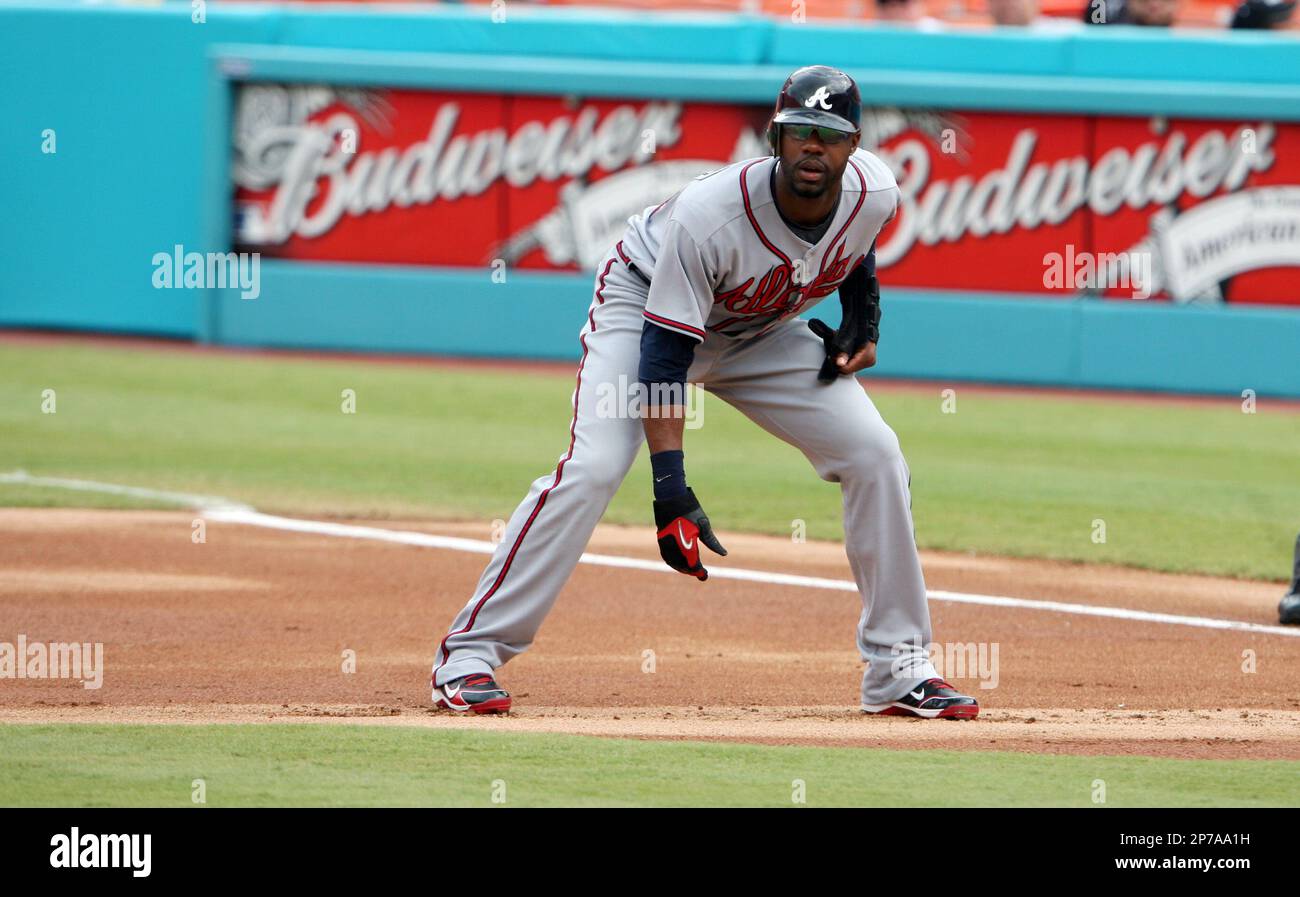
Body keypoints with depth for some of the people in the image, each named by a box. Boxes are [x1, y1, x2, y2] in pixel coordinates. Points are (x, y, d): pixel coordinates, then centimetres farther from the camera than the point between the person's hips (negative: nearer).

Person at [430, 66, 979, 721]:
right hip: (645, 302, -5)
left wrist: (862, 324, -4)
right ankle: (469, 653, -19)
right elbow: (664, 353, -35)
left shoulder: (874, 193, -21)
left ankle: (897, 669, 3)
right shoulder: (709, 213, -37)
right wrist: (671, 492, -42)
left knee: (874, 453, -7)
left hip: (762, 334, 5)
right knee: (593, 468, -25)